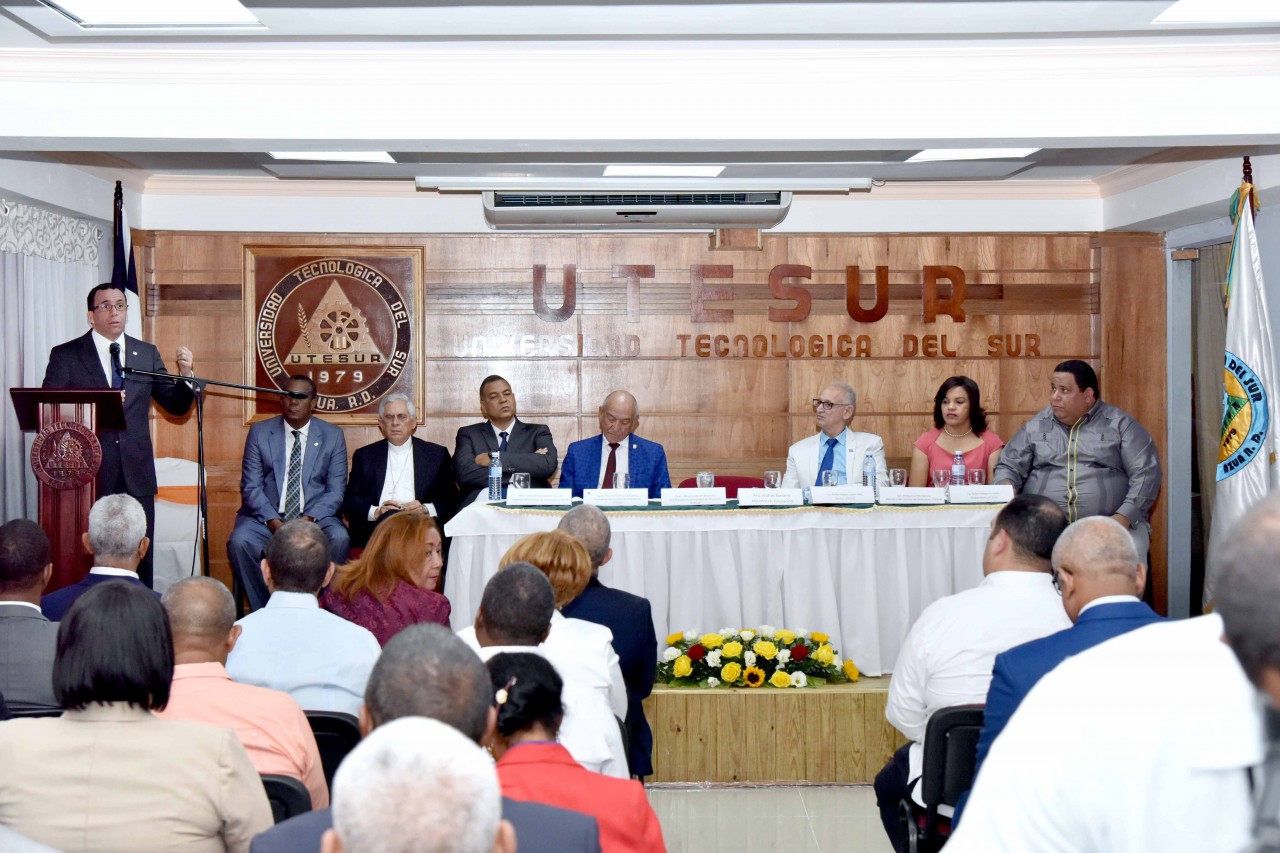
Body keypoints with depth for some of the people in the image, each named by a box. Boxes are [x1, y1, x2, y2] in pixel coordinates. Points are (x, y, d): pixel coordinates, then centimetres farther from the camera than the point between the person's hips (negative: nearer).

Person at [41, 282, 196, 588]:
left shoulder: (148, 354, 11)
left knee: (141, 560, 4)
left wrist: (185, 375, -9)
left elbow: (176, 406, 11)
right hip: (88, 473, -2)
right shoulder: (65, 355, 2)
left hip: (136, 475, 3)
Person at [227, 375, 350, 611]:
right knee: (240, 541, -30)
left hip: (315, 518, 0)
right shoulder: (259, 432, 7)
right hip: (266, 516, 0)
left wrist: (310, 519, -17)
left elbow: (336, 491, 1)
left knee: (340, 539, -31)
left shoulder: (332, 436, 7)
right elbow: (251, 487, 1)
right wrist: (272, 520, -17)